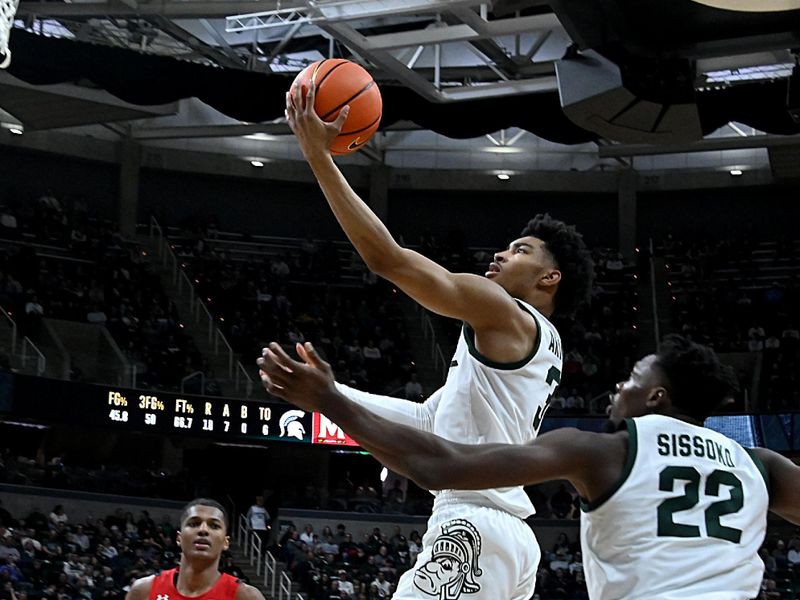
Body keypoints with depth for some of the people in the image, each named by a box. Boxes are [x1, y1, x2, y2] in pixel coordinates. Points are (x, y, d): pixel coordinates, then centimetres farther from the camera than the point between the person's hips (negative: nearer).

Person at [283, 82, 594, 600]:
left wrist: (318, 154, -9)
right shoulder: (541, 345, 24)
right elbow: (428, 418, 29)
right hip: (512, 536, 11)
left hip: (473, 526, -10)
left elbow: (385, 256, -12)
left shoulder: (507, 315, -5)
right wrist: (329, 391, 27)